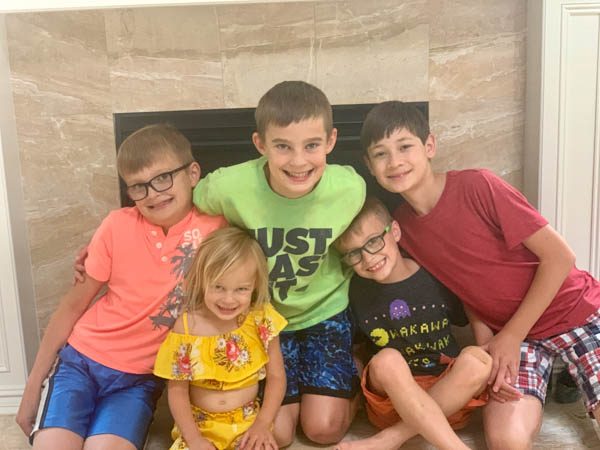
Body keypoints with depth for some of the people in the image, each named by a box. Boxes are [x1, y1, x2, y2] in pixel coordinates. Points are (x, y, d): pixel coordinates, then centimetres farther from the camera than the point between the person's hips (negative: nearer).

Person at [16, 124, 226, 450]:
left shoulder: (214, 225, -9)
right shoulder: (119, 226, -7)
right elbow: (73, 305, 0)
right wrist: (33, 386, 3)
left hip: (139, 378, 0)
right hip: (80, 360, 1)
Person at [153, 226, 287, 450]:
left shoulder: (261, 320, -10)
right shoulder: (187, 327, -12)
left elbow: (276, 376, -1)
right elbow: (177, 390, -6)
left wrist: (263, 424, -9)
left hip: (248, 420, 1)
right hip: (200, 422, 0)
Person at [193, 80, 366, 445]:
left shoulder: (351, 188, -24)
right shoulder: (228, 187, -29)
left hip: (324, 312, 0)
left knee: (325, 429, -3)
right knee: (275, 433, -2)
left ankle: (354, 370, 27)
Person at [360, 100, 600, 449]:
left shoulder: (477, 186, -20)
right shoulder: (402, 227, -5)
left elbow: (559, 256, -16)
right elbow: (466, 284, 6)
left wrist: (511, 336, -12)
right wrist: (485, 345, -10)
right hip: (505, 333, 4)